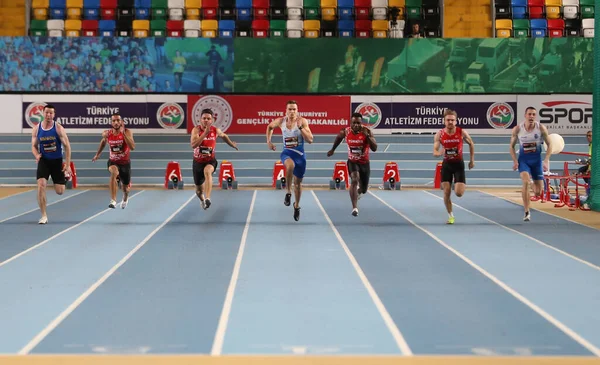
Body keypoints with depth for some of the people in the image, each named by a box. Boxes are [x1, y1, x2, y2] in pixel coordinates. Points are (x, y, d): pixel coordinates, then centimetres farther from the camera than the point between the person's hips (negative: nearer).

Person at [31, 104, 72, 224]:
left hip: (57, 161, -1)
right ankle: (44, 216, -9)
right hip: (44, 161, 1)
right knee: (41, 185, -19)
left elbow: (67, 146, -7)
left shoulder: (58, 128, -10)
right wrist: (36, 155, -17)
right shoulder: (36, 129, -3)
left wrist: (67, 165, -11)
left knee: (60, 191, 2)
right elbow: (34, 146, 7)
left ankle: (66, 175, 40)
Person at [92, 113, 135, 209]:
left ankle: (125, 198, 56)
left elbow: (132, 147, -35)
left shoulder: (127, 132, -19)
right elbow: (103, 141, 14)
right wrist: (98, 154, 21)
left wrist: (123, 133, -38)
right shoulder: (107, 134, -11)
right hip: (113, 162, 0)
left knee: (125, 188, 15)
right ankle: (113, 200, -39)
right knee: (114, 172, -37)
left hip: (125, 163, 0)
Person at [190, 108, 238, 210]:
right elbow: (193, 145, -34)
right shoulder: (196, 130, -17)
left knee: (207, 172, -39)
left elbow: (224, 136, 18)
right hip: (198, 162, 0)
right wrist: (205, 133, -37)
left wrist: (232, 144, 27)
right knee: (199, 190, 13)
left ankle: (207, 198, -49)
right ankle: (202, 200, 51)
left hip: (210, 161, 0)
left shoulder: (216, 130, -8)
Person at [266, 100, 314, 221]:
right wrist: (268, 141, 8)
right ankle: (288, 192, -20)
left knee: (298, 182, 11)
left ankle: (297, 206, 35)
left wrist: (300, 127, -26)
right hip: (287, 152, 0)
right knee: (290, 165, -38)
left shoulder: (302, 121, -11)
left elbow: (310, 140, -17)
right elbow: (270, 127, 18)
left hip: (300, 154, 0)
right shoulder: (280, 121, -4)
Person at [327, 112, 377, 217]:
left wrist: (367, 135, -38)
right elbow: (338, 137, 11)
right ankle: (355, 208, -31)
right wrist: (333, 149, 21)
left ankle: (357, 192, 52)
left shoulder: (367, 131, -20)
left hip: (364, 163, 1)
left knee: (363, 189, 13)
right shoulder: (345, 132, -14)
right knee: (354, 180, -30)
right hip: (352, 162, -1)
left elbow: (374, 148, -29)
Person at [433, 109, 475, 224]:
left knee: (459, 193, -11)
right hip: (446, 164, 1)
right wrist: (440, 152, -35)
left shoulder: (462, 132, -11)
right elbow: (434, 152, -12)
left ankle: (462, 184, 28)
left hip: (458, 163, -1)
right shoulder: (439, 134, -9)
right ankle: (450, 216, 14)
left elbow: (471, 144, 6)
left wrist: (472, 160, 8)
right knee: (446, 192, -3)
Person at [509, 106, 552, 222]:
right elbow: (512, 146, 2)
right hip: (523, 159, -1)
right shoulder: (517, 129, -9)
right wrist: (515, 161, -10)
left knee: (538, 192, 2)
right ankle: (527, 212, -20)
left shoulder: (541, 128, -10)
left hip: (536, 160, 1)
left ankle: (535, 186, 44)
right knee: (525, 182, -27)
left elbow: (549, 145, -1)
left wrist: (546, 161, -11)